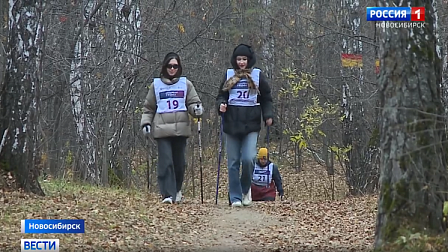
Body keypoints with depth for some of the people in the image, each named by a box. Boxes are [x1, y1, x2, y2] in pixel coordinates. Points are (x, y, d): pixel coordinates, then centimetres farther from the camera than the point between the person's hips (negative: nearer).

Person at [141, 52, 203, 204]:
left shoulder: (186, 84, 11)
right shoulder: (156, 85, 11)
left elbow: (193, 102, 9)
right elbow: (148, 107, 16)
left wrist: (197, 108, -13)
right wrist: (146, 123, 4)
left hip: (181, 129, 1)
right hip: (162, 130, -1)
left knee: (179, 162, 5)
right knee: (166, 161, -12)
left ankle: (177, 190, 27)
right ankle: (168, 194, -12)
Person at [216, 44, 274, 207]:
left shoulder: (258, 75, 7)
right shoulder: (229, 75, 10)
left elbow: (266, 98, 11)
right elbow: (221, 96, 16)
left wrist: (268, 116, -4)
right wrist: (221, 105, -6)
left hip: (251, 125, -2)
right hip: (232, 124, 2)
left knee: (248, 158, -16)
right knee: (233, 163, 2)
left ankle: (246, 188, 9)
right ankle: (235, 197, 8)